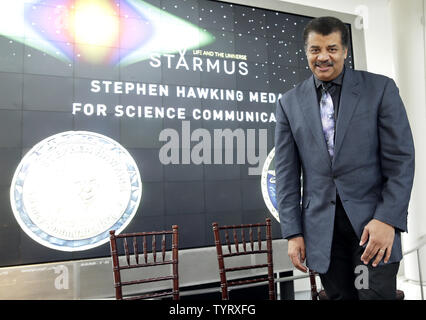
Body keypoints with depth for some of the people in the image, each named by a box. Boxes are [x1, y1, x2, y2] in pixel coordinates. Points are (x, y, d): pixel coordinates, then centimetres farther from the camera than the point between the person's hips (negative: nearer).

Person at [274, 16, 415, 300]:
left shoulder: (380, 88, 1)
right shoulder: (289, 103, 5)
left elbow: (401, 159, -2)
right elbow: (287, 173, 4)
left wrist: (388, 219, -13)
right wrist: (293, 233, 0)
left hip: (373, 218, -1)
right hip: (322, 228, 2)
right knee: (339, 295, 9)